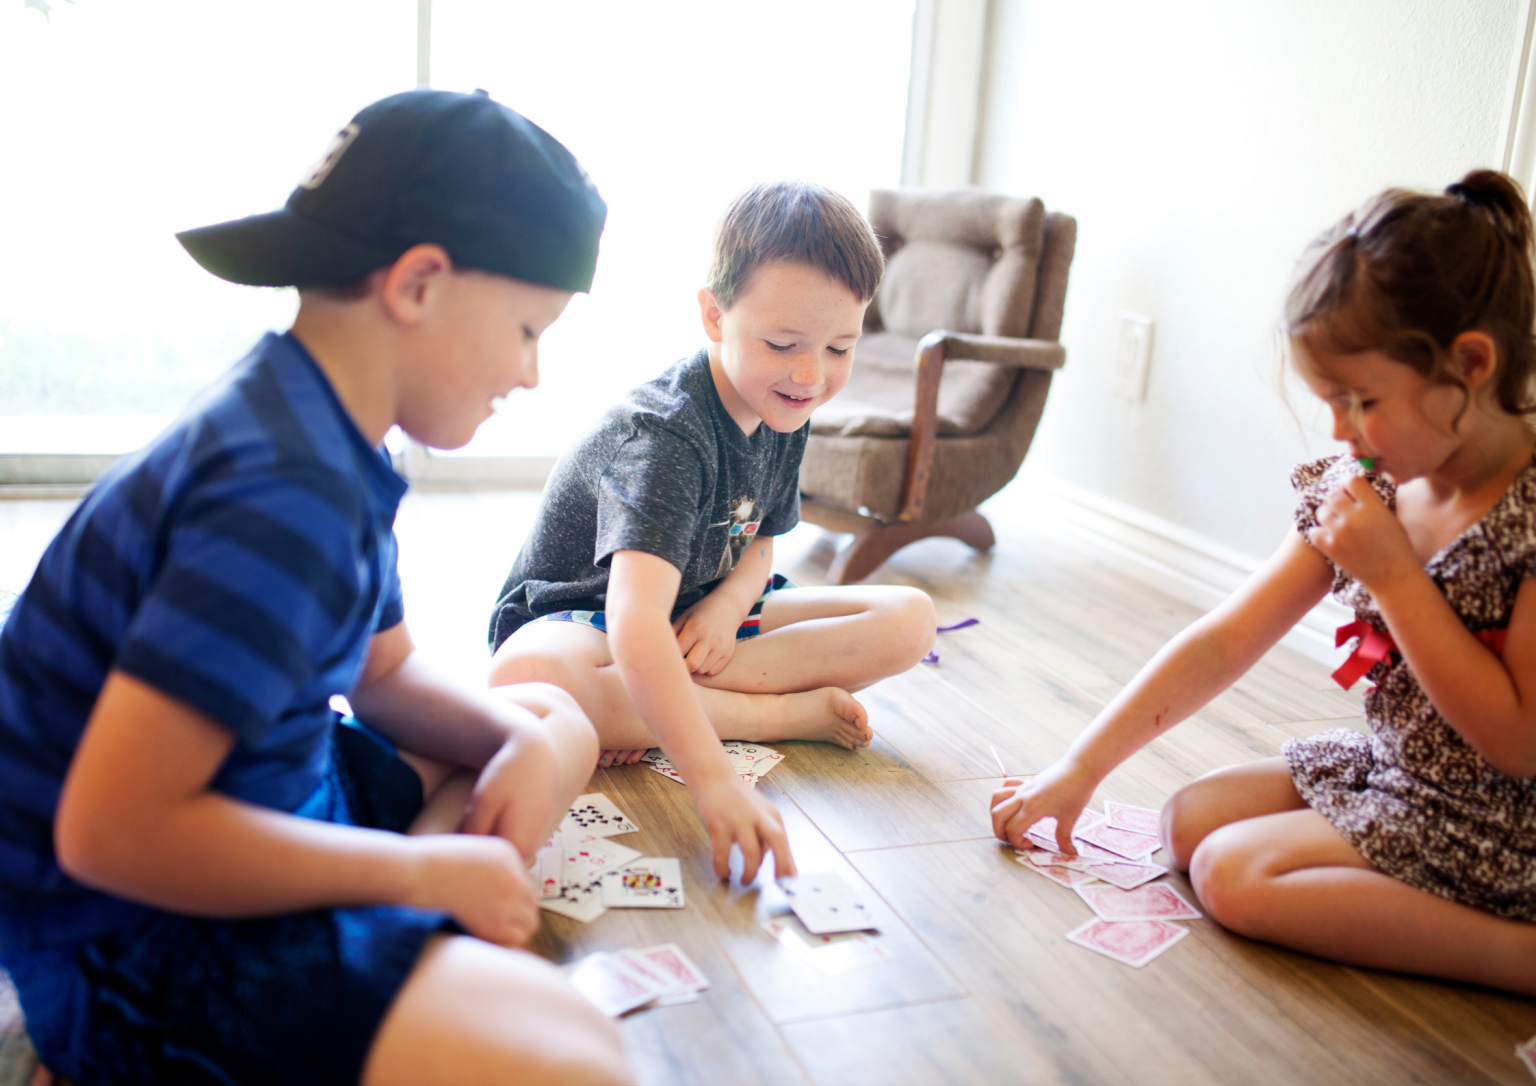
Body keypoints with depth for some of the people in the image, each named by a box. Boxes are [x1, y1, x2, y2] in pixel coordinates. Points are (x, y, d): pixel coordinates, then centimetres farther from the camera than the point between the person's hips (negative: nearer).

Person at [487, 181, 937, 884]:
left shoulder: (785, 413, -7)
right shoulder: (665, 435, -32)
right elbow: (636, 626, -45)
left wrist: (728, 604, -18)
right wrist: (714, 783, -56)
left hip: (704, 615, 7)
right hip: (579, 614, -7)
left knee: (910, 619, -8)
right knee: (524, 679, -43)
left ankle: (650, 707, -21)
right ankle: (780, 713, -26)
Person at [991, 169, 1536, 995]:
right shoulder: (1359, 490, -3)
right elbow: (1218, 646, -3)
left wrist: (1393, 575, -27)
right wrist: (1079, 768, -5)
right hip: (1387, 768, 8)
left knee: (1233, 870, -18)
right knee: (1190, 820, 2)